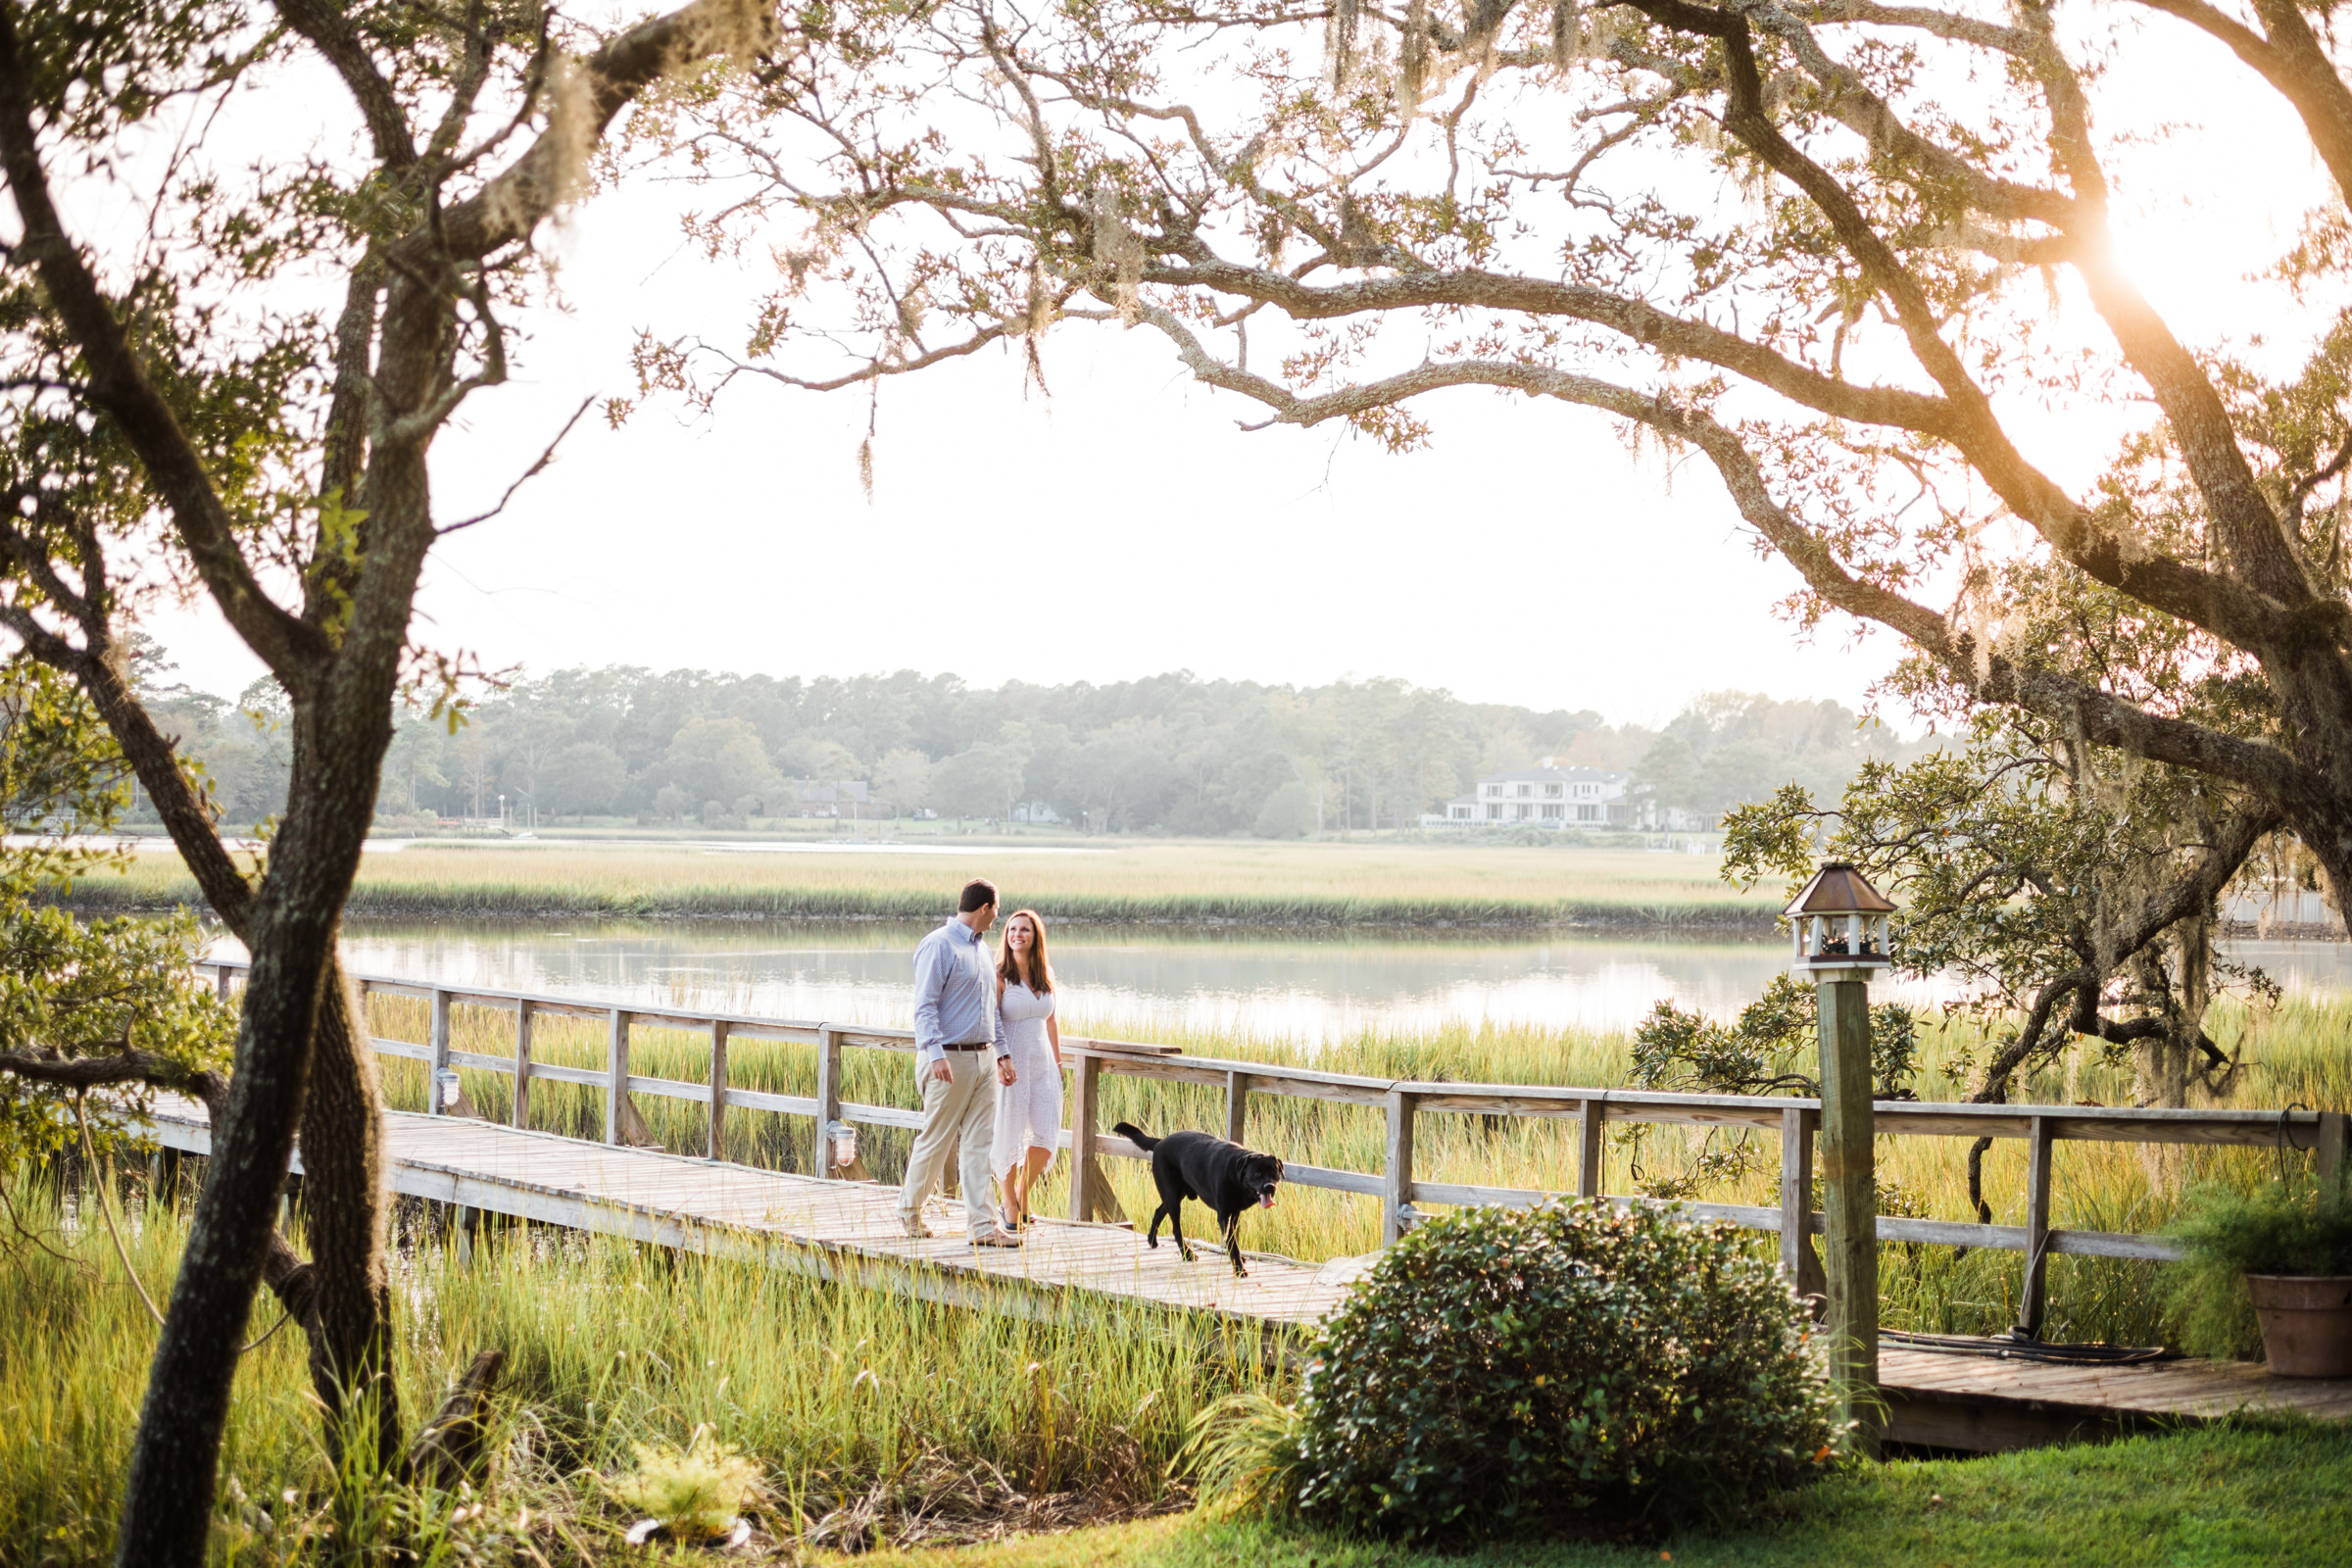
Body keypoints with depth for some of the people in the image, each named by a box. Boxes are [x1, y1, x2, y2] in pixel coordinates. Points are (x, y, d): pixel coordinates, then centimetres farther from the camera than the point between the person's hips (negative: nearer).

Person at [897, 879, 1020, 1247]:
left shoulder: (981, 948, 17)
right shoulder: (939, 945, -10)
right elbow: (925, 1006, -16)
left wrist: (1002, 1053, 18)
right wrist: (936, 1054, -26)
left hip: (982, 1059, 8)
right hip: (949, 1060, -8)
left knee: (981, 1143, 2)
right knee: (935, 1140, 1)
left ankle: (984, 1226, 0)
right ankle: (909, 1209, 21)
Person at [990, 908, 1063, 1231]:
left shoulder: (1046, 973, 8)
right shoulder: (999, 975, -8)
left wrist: (1057, 1061, 18)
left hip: (1042, 1062, 5)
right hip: (1011, 1061, -5)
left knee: (1047, 1134, -2)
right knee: (1008, 1134, 1)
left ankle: (1023, 1196, 18)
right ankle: (1009, 1205, 18)